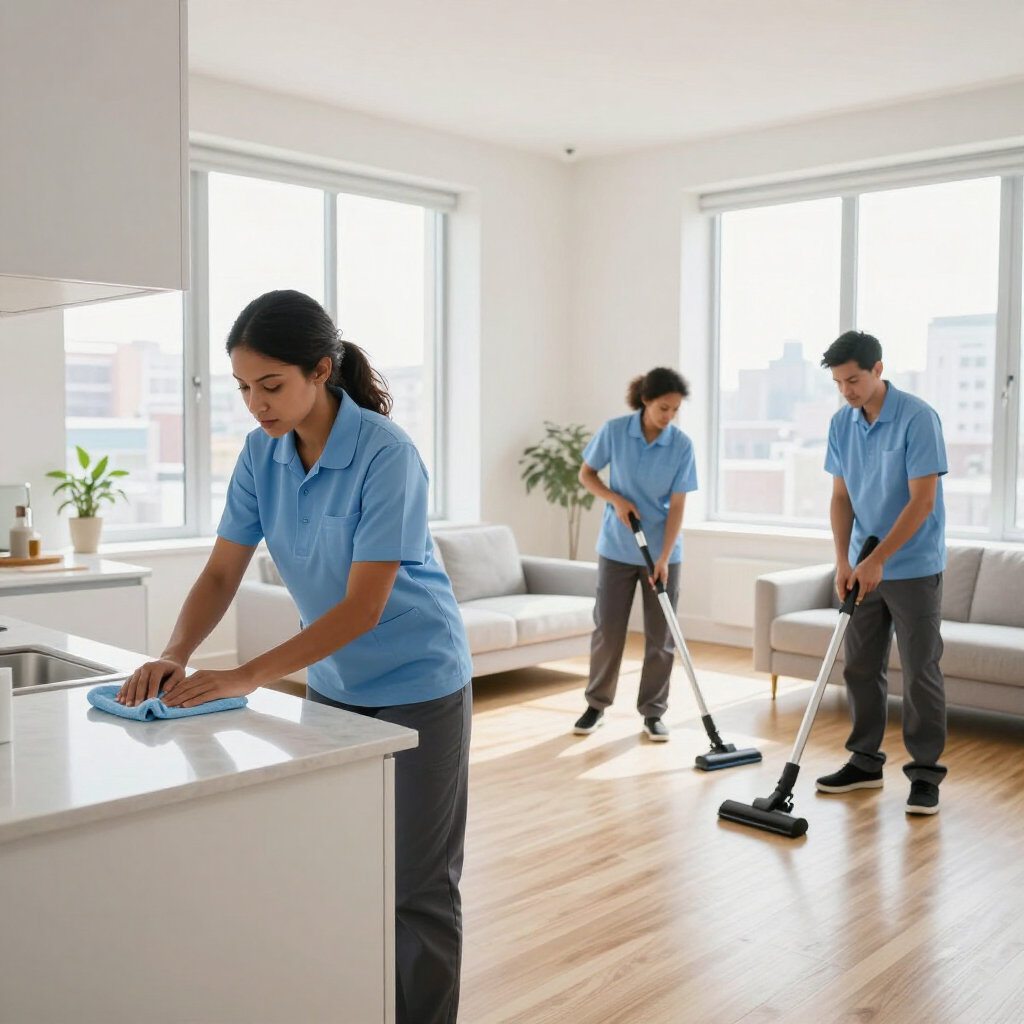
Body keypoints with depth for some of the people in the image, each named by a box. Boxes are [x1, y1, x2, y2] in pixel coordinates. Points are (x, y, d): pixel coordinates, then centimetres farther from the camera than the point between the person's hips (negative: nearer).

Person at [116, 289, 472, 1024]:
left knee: (416, 885, 5)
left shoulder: (387, 455, -25)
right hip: (333, 682, 6)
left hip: (415, 686, -6)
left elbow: (363, 605, -27)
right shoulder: (263, 453, -6)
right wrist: (177, 655, -21)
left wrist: (247, 678, -31)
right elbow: (222, 573, -4)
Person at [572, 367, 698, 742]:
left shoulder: (681, 444, -12)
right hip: (617, 548, 0)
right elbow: (586, 474, 1)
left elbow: (677, 506, -12)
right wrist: (615, 499, -16)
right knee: (607, 629, 5)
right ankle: (596, 704, 22)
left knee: (660, 636, 4)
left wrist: (663, 558, -20)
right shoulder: (614, 430, -10)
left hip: (663, 551, 0)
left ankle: (653, 713, 17)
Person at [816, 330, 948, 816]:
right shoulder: (841, 423, 2)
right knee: (860, 667, 10)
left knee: (920, 672, -1)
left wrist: (877, 560, -23)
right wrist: (844, 560, -6)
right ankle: (865, 761, 22)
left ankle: (925, 772, 10)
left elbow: (922, 501, -20)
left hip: (914, 567, -6)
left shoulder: (918, 418, -17)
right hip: (866, 566, 6)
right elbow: (841, 497, 5)